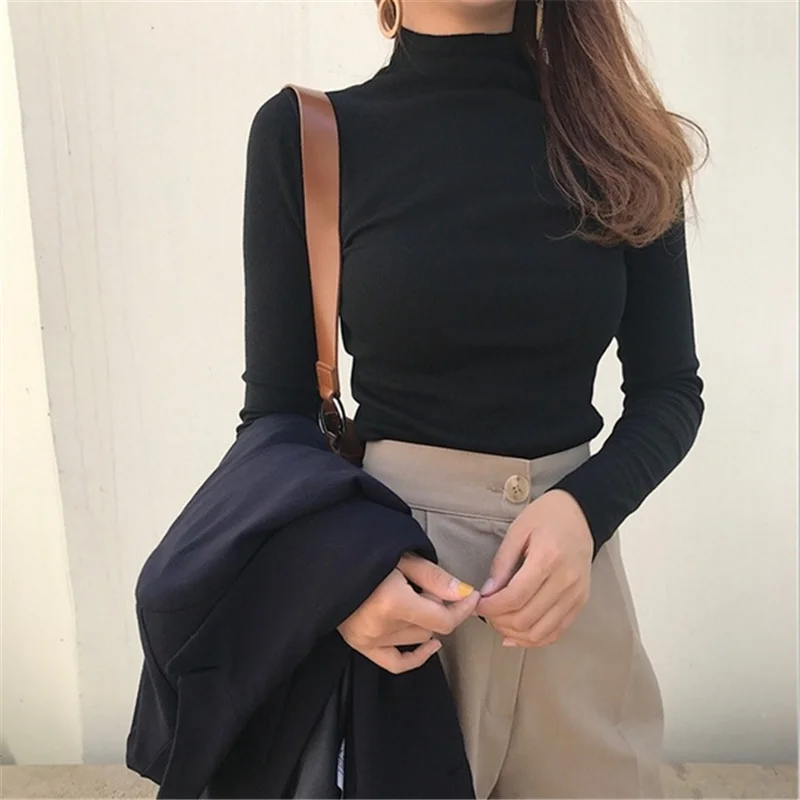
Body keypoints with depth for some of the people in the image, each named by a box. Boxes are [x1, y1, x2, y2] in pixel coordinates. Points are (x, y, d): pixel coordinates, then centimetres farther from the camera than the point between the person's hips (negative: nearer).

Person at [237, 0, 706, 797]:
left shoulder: (621, 136, 0)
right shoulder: (305, 134, -6)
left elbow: (669, 389, 3)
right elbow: (277, 408, -4)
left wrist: (584, 509, -16)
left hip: (572, 549, 3)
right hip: (381, 552, -2)